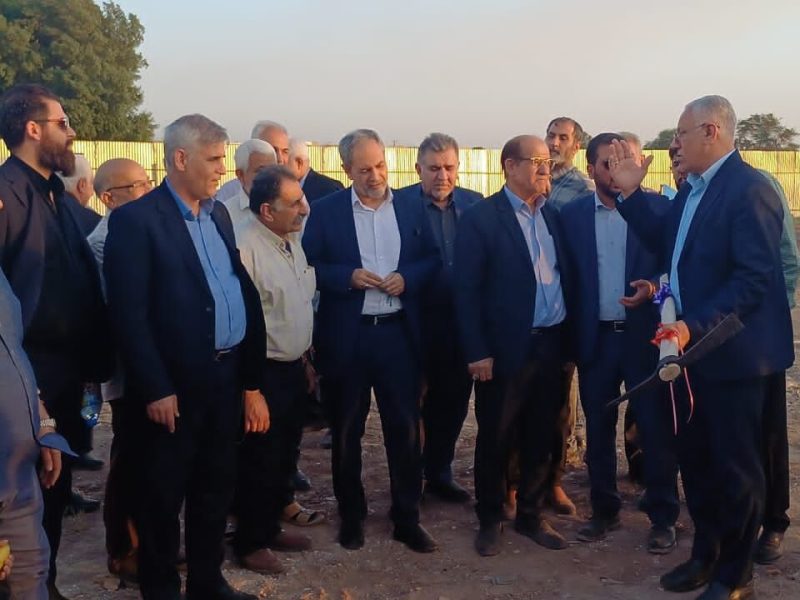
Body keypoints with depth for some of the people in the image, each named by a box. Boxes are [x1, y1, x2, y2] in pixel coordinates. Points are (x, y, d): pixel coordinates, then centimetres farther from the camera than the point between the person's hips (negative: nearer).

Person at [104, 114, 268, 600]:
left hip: (226, 375, 7)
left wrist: (252, 379, 8)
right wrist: (155, 389, -16)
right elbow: (130, 314, -14)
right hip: (174, 383, -6)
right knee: (162, 496, 8)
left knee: (216, 489, 17)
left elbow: (240, 292, 12)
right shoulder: (136, 219, -10)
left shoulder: (219, 214, 12)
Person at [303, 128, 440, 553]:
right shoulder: (326, 211, -2)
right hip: (346, 335, -1)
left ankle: (407, 518, 18)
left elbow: (434, 259, 7)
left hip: (399, 332, 1)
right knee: (347, 430, 10)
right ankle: (351, 514, 26)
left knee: (405, 427, 5)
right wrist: (348, 276, -18)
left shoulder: (412, 207, 4)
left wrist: (407, 278, -11)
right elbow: (309, 267, -3)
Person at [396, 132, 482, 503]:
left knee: (453, 401, 14)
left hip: (462, 322, 4)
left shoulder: (474, 204, 3)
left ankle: (439, 473, 31)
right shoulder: (400, 204, -8)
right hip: (417, 320, -3)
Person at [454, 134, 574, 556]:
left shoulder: (552, 215, 9)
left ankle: (530, 514, 30)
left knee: (540, 437, 14)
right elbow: (466, 290, -10)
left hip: (551, 344, 5)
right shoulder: (481, 218, -8)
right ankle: (489, 519, 25)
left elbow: (563, 276, 11)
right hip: (506, 347, -5)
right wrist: (477, 352, -14)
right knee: (496, 439, 8)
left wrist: (569, 336, 5)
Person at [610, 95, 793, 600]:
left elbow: (754, 279, -23)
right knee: (695, 457, 17)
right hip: (693, 347, 9)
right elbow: (665, 243, 14)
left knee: (734, 464, 5)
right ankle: (707, 553, 34)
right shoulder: (693, 189, 11)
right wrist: (631, 192, 7)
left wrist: (695, 325, -28)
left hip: (732, 351, -9)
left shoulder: (749, 189, -18)